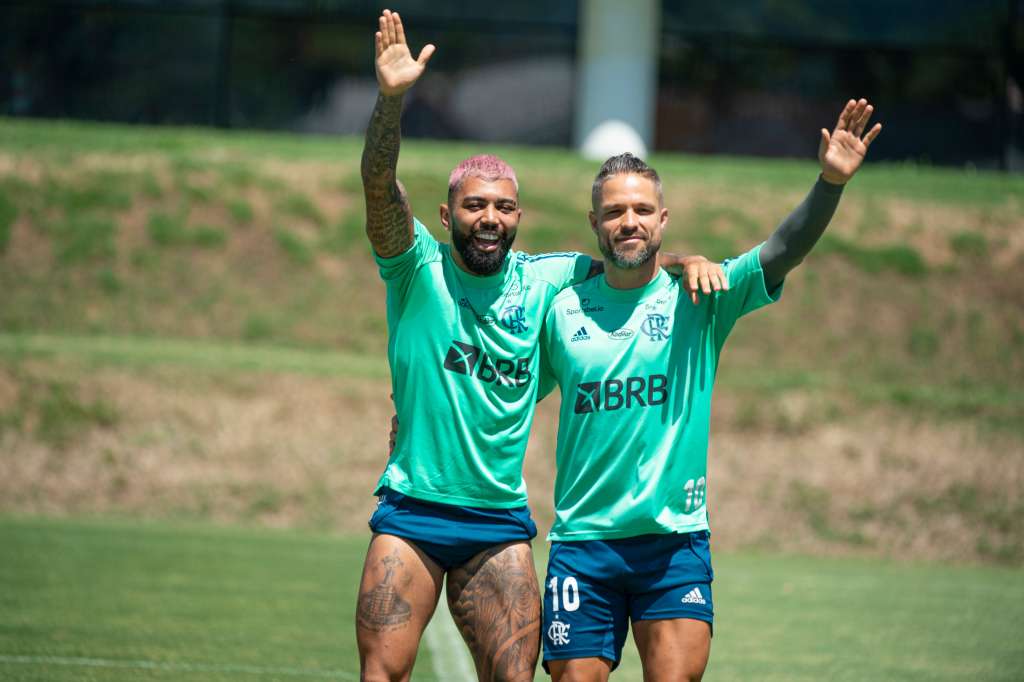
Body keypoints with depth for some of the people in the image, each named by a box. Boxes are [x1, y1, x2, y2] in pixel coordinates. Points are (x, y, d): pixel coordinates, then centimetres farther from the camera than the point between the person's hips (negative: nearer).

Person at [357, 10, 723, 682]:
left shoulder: (542, 280, 6)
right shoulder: (418, 268, -4)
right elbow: (379, 185, -19)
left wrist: (686, 260, -5)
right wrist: (392, 97, -35)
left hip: (500, 521, 3)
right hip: (412, 509, -3)